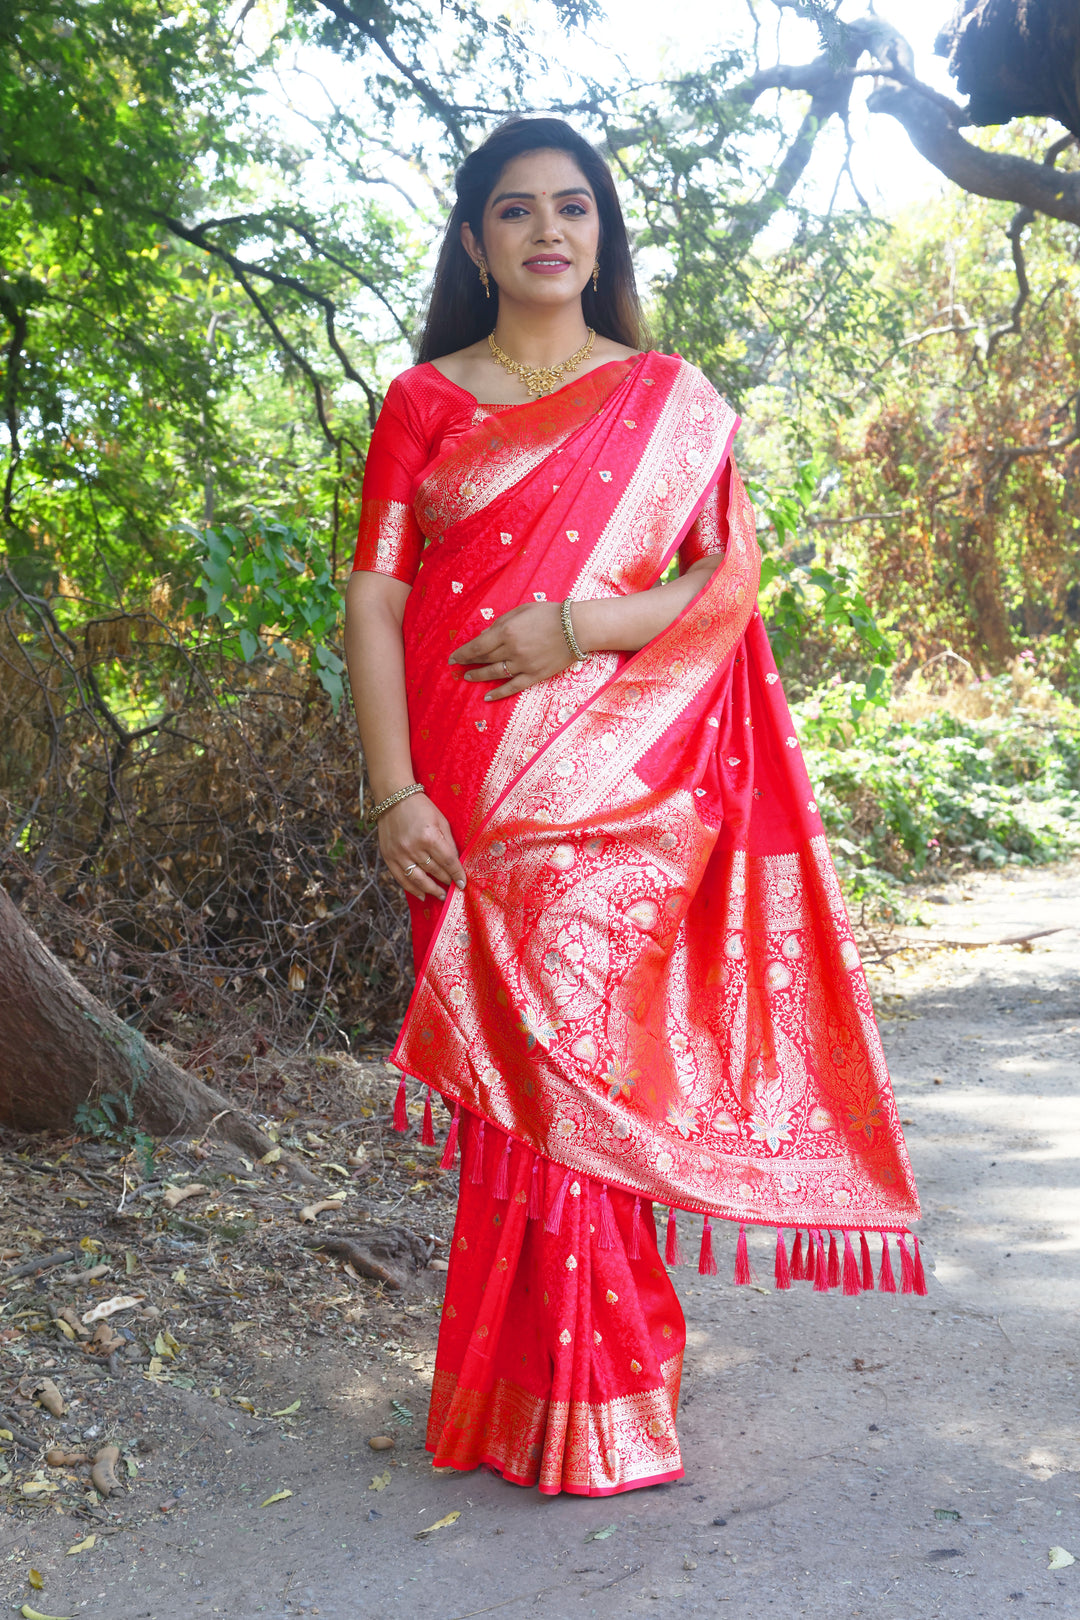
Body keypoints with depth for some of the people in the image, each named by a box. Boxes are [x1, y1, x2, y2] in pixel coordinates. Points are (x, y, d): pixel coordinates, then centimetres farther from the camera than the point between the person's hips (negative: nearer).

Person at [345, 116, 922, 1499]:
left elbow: (731, 578, 2)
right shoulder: (423, 401, 11)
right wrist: (394, 793, -8)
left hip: (614, 792, -1)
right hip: (465, 799, 2)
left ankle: (574, 1409, 10)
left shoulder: (669, 401, 10)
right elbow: (374, 601, 3)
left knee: (569, 1071, -5)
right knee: (529, 1075, 4)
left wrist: (577, 626, -14)